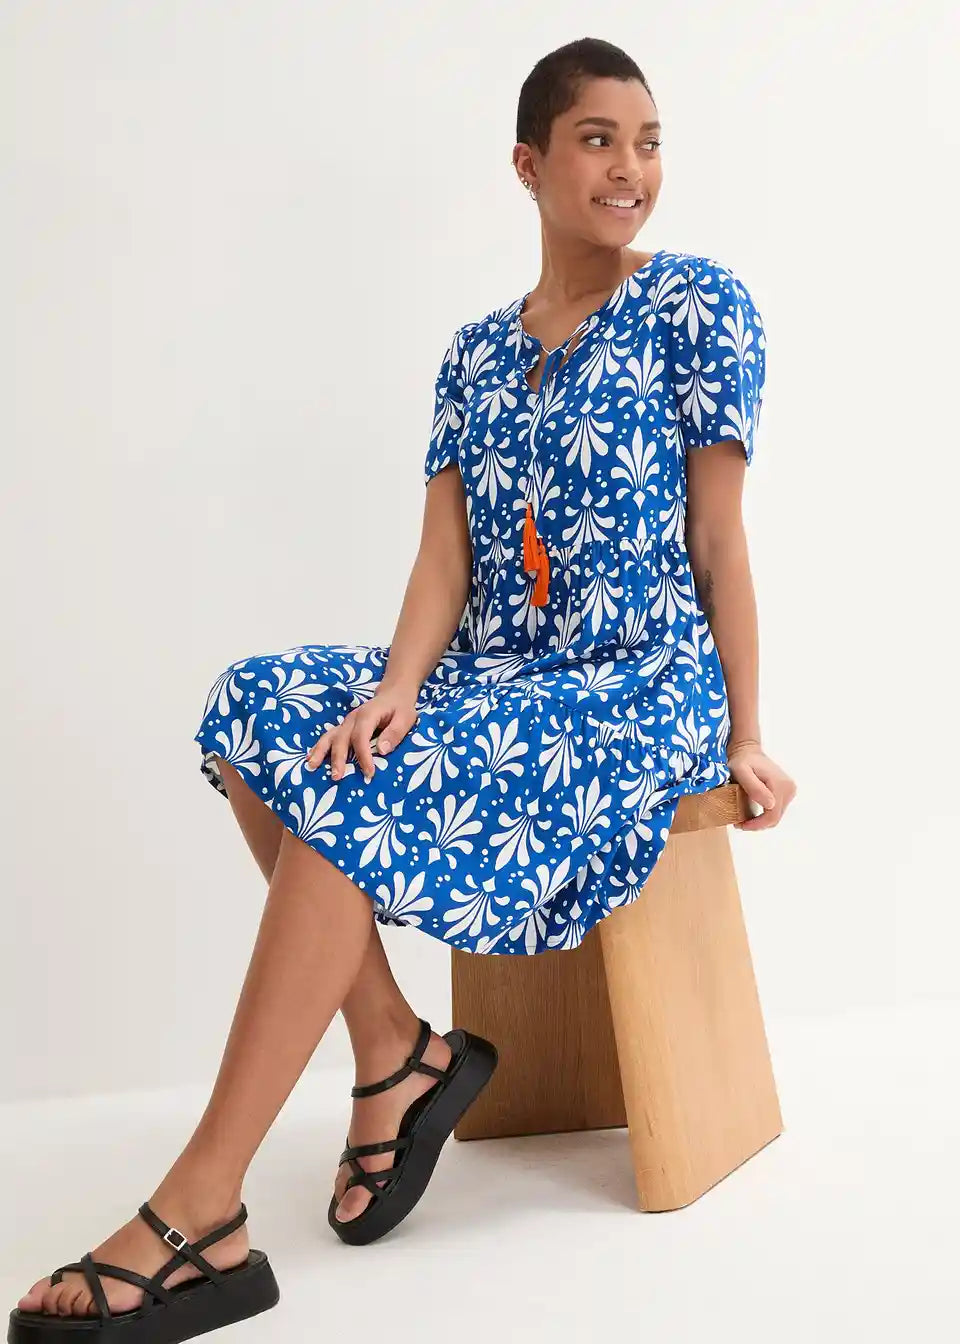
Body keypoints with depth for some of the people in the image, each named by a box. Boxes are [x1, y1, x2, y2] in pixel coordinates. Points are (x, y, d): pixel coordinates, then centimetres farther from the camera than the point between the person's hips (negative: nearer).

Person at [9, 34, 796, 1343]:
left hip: (644, 692, -6)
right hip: (495, 677, 6)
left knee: (352, 791, -28)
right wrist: (398, 689, -17)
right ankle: (395, 1048, -9)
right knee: (259, 708, -16)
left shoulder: (695, 305, -1)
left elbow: (719, 538, -4)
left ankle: (199, 1216, -26)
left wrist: (744, 737, -4)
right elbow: (445, 555, 1)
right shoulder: (477, 354, 13)